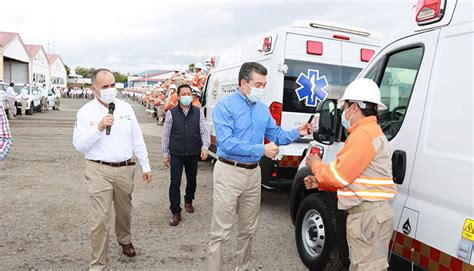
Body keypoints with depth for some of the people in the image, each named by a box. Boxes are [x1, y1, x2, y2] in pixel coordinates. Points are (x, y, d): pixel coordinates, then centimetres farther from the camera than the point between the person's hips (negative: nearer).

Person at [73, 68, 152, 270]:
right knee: (100, 219, -4)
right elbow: (79, 145, -9)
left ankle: (124, 239, 48)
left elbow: (137, 139, 8)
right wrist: (99, 128, -23)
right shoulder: (86, 112, -5)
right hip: (99, 171, -3)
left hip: (125, 169, 3)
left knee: (124, 211, 20)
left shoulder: (125, 108, 4)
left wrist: (145, 166, 9)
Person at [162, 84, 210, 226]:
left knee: (192, 180, 16)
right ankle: (176, 213, 8)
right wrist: (165, 154, 3)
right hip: (176, 154, -2)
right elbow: (166, 134, 1)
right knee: (175, 183, -2)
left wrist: (205, 146, -15)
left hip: (193, 154, 2)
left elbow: (204, 131, 0)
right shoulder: (171, 113, -3)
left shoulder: (198, 112, 1)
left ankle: (188, 201, 42)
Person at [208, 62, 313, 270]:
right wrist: (261, 149, -25)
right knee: (221, 230, 0)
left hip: (253, 173, 7)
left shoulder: (263, 109, 7)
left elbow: (277, 135, 13)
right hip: (229, 172, -6)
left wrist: (297, 133, -5)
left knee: (248, 229, 19)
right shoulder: (225, 106, -12)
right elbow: (226, 142, -23)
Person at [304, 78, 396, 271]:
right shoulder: (371, 131, 20)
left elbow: (339, 175, -17)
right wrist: (320, 182, 16)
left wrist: (316, 166, 2)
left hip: (367, 216, -11)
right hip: (368, 214, 11)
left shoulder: (364, 133, -16)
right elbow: (351, 177, 22)